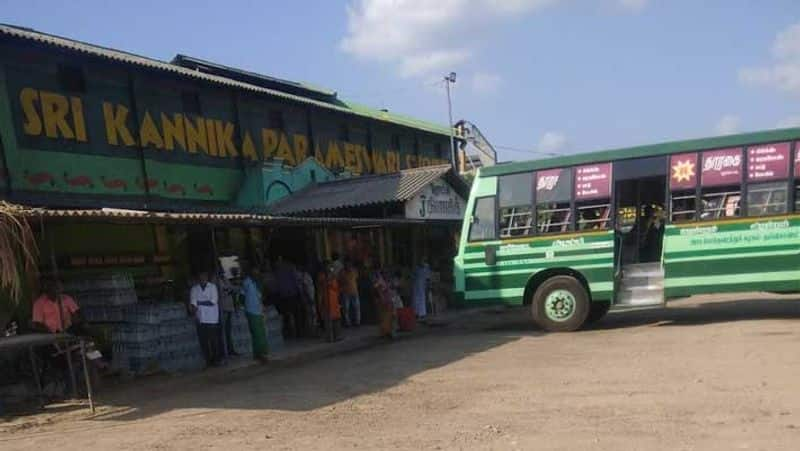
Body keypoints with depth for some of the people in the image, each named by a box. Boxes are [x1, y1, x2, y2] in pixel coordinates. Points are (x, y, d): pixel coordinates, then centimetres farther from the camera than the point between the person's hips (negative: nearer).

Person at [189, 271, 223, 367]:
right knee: (204, 341, 3)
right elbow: (193, 302, -1)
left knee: (215, 341, -3)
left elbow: (214, 301, -7)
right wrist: (193, 307, -22)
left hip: (212, 319, -2)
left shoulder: (213, 287, 3)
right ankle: (208, 360, 12)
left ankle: (217, 359, 7)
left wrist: (200, 302, -8)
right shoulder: (194, 289, 9)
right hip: (200, 319, 2)